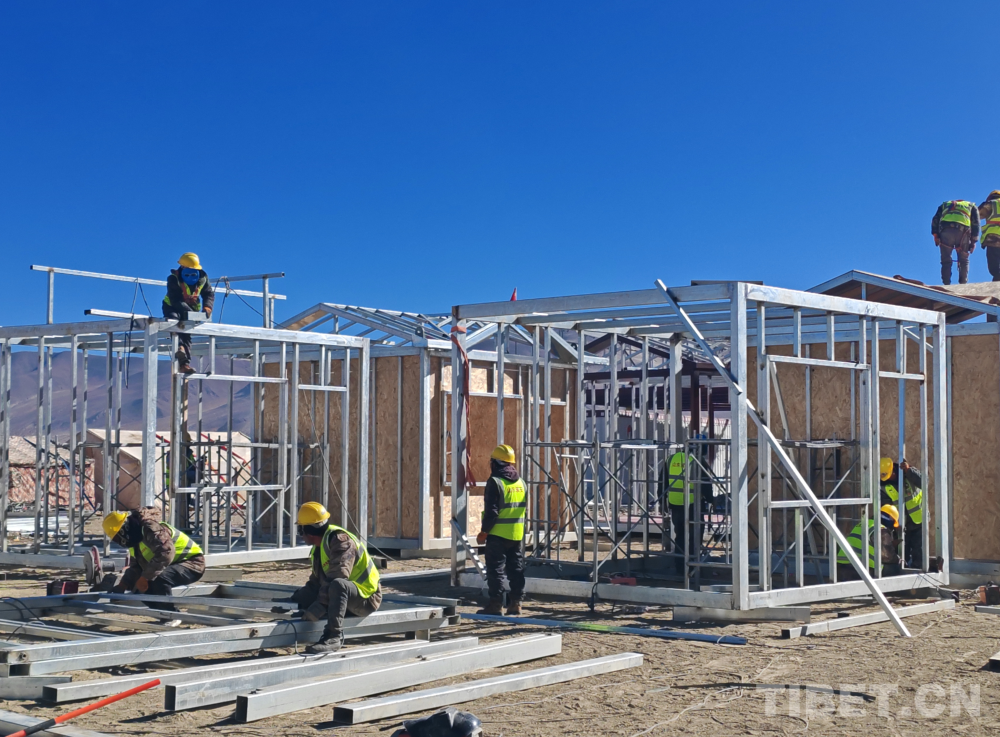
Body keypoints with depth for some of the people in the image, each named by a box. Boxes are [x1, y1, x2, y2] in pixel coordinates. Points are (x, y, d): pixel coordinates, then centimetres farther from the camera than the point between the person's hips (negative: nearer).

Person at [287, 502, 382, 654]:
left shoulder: (340, 539, -17)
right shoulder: (320, 545, 14)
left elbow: (338, 576, -30)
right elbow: (315, 582, 19)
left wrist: (319, 607, -34)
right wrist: (292, 600, 8)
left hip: (366, 598, -10)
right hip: (345, 597, 10)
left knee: (337, 585, -39)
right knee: (304, 598, -1)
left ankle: (333, 637, -37)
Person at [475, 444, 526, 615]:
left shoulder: (495, 482, -13)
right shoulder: (521, 482, 11)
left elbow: (492, 511, -16)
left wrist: (484, 532, -9)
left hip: (498, 534, -7)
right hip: (517, 534, 7)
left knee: (496, 569, -2)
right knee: (516, 568, 11)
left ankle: (496, 603, -2)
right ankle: (516, 603, 13)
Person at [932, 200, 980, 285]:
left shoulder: (945, 204, 35)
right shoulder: (971, 206, 32)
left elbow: (935, 220, 18)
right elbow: (975, 223, 16)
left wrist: (935, 235, 10)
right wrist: (973, 241, 11)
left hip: (946, 231, 0)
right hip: (963, 231, 0)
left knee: (946, 261, 7)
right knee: (964, 261, 13)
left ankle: (946, 284, -4)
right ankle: (963, 284, 4)